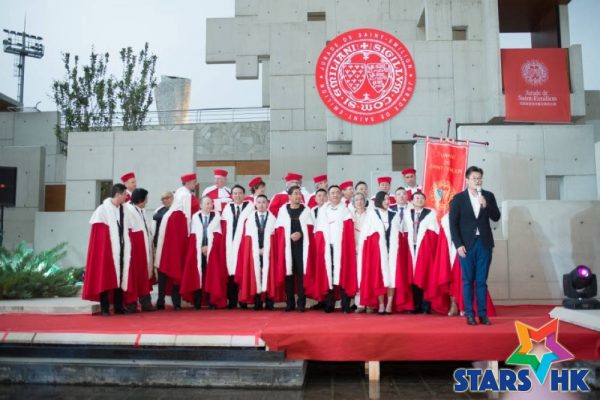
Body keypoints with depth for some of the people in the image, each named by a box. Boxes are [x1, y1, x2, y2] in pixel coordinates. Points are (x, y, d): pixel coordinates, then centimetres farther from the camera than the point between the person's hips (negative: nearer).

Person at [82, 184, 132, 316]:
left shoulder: (123, 210, 10)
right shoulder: (103, 209, -8)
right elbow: (99, 233, -8)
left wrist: (126, 247, 7)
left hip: (121, 250, 6)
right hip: (107, 249, -6)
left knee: (120, 277, 8)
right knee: (106, 278, -2)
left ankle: (118, 306, 15)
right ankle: (104, 308, 3)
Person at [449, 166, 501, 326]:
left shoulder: (489, 196, 8)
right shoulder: (458, 198, 0)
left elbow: (496, 217, 1)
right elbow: (453, 223, -3)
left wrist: (486, 205, -15)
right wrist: (458, 244, -10)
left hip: (484, 243, 2)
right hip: (466, 244, -2)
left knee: (482, 281, 5)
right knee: (468, 280, 3)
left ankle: (483, 314, 10)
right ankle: (469, 314, 8)